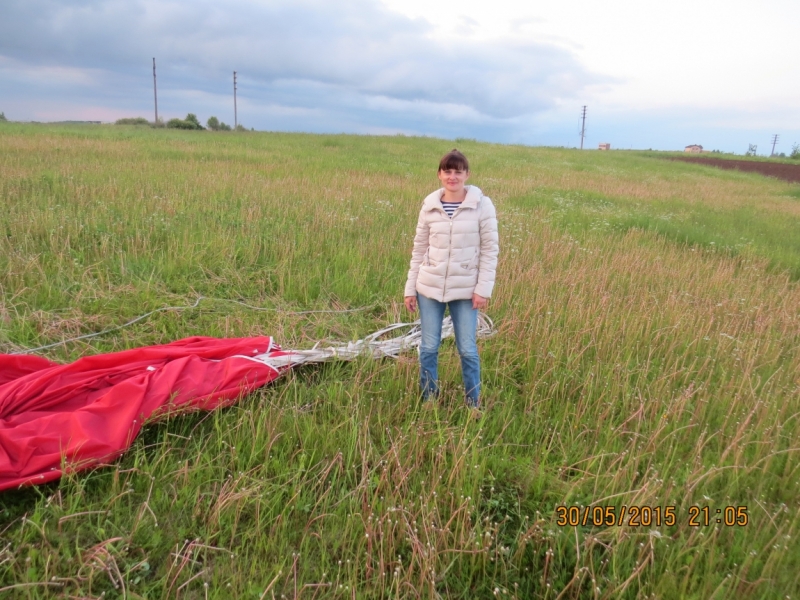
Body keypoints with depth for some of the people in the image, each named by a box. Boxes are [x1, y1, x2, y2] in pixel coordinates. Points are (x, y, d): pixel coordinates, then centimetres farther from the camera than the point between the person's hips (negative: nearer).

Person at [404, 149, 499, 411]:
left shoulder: (482, 205, -6)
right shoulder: (430, 206, 1)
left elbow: (490, 249, -4)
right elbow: (419, 249, 6)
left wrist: (483, 288, -10)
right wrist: (410, 288, 4)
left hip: (465, 290, -2)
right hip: (429, 287, 2)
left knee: (467, 349, 5)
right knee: (428, 347, 8)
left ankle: (473, 404, 23)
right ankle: (429, 400, 26)